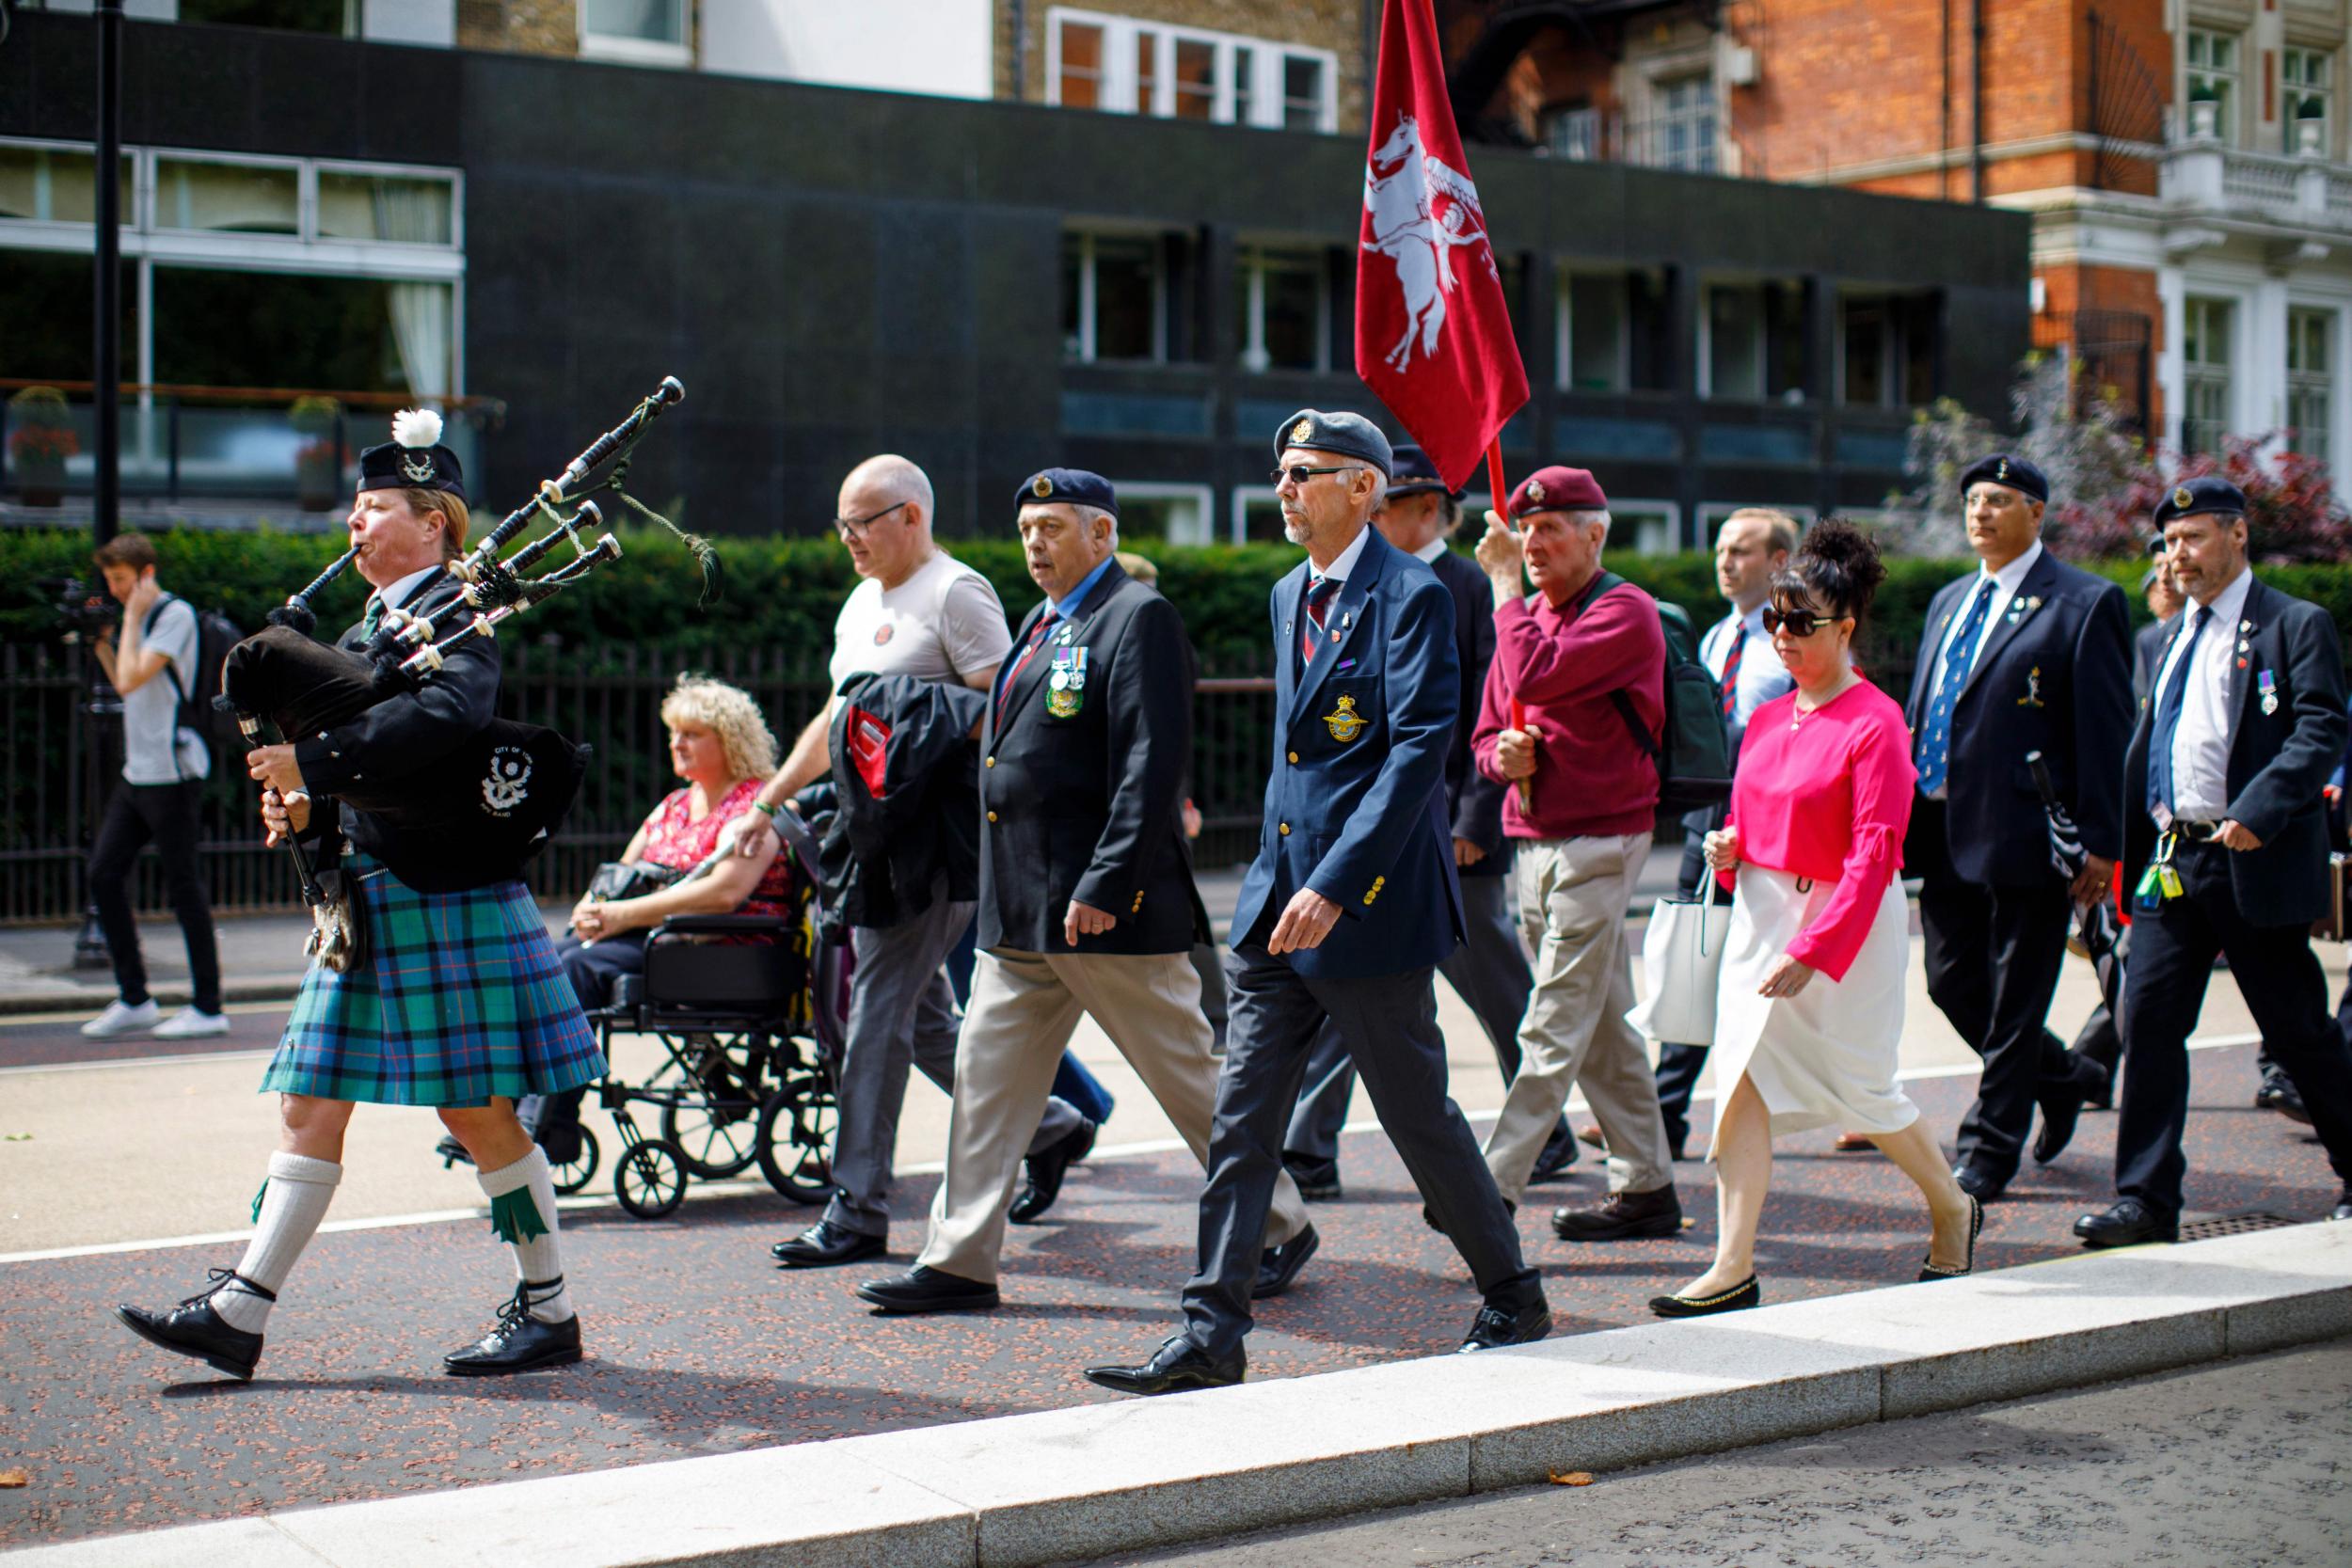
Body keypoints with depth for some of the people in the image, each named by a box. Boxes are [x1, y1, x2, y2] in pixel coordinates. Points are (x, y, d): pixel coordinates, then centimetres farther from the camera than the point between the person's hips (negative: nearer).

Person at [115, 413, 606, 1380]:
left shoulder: (458, 614, -8)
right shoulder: (361, 636, 19)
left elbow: (445, 716, -29)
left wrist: (311, 762, -27)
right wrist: (303, 808, -1)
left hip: (449, 900, -8)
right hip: (366, 902, 9)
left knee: (478, 1112, -2)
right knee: (311, 1108, 5)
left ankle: (548, 1312, 11)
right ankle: (238, 1314, 5)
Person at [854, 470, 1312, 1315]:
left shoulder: (1137, 617, -11)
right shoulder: (1042, 623, 17)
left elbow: (1153, 765, -19)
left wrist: (1105, 887, -24)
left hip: (1106, 907, -9)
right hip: (1018, 911, 9)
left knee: (1188, 1077, 2)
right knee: (986, 1075, 7)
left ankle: (1281, 1228, 17)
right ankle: (959, 1260, 14)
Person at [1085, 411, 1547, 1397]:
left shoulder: (1412, 596, -12)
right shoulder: (1291, 594, 15)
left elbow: (1419, 751, -21)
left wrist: (1335, 887, -26)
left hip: (1370, 908, -8)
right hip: (1277, 902, 8)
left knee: (1419, 1115, 4)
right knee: (1241, 1119, 4)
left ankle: (1513, 1302, 23)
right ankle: (1211, 1336, 7)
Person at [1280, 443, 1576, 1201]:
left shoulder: (1471, 589, -8)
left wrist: (1475, 821, -16)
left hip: (1447, 828, -6)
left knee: (1497, 991, 7)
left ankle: (1548, 1137, 25)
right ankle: (1306, 1154, 2)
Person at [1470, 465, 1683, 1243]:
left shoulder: (1625, 610, -10)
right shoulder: (1528, 615, 16)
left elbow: (1535, 677, -25)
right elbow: (1488, 732, 18)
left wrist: (1504, 582, -14)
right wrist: (1504, 754, -6)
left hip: (1597, 842, -9)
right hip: (1535, 842, 9)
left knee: (1555, 1031, -9)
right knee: (1603, 1030, 12)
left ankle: (1493, 1189, -12)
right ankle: (1647, 1188, 19)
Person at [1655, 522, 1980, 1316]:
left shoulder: (1874, 723, -14)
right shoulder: (1768, 718, 9)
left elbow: (1875, 855, -19)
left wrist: (1814, 951, -24)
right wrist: (1729, 848, -3)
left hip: (1845, 922, -7)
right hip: (1761, 914, 7)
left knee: (1860, 1087, 5)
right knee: (1743, 1085, -2)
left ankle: (1953, 1208, 32)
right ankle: (1733, 1267, -1)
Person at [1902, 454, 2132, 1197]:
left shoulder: (2085, 604, -5)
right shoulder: (1949, 601, 17)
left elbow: (2106, 733, -8)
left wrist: (2101, 843, -13)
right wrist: (1905, 815, 15)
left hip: (2024, 834, -7)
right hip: (1946, 832, 7)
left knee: (2014, 1002, 1)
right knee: (1954, 984, 12)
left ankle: (1990, 1148, 11)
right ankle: (2065, 1077, 34)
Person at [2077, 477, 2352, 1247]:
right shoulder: (2173, 638, 17)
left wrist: (2256, 814, -26)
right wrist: (2122, 853, 12)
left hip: (2254, 863, -6)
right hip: (2171, 859, 6)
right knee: (2148, 1018, -2)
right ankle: (2146, 1200, 2)